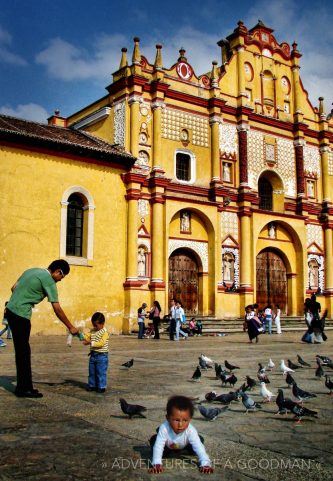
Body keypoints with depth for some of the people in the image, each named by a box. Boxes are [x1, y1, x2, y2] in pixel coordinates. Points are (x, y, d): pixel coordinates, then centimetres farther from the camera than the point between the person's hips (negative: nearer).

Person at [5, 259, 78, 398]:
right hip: (21, 315, -9)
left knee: (21, 351, 13)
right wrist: (71, 327, -4)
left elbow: (14, 288, 19)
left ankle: (23, 386, 19)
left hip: (10, 310, 9)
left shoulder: (32, 270, 15)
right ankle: (24, 389, 5)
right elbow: (57, 309, -10)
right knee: (24, 352, -1)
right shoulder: (49, 281, -10)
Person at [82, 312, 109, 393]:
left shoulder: (105, 332, -15)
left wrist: (90, 343, -27)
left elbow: (101, 343, -22)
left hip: (101, 355, -7)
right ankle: (92, 385, 25)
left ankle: (101, 387, 9)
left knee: (101, 372, 0)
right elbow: (87, 337, 8)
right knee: (92, 372, 14)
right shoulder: (92, 331, 9)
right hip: (93, 354, 7)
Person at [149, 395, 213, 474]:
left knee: (200, 439, -16)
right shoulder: (164, 428, -42)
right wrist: (156, 464, -56)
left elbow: (199, 447, -43)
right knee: (153, 439, -21)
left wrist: (205, 464, -56)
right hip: (167, 447, -1)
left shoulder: (191, 431, -40)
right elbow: (158, 446, -43)